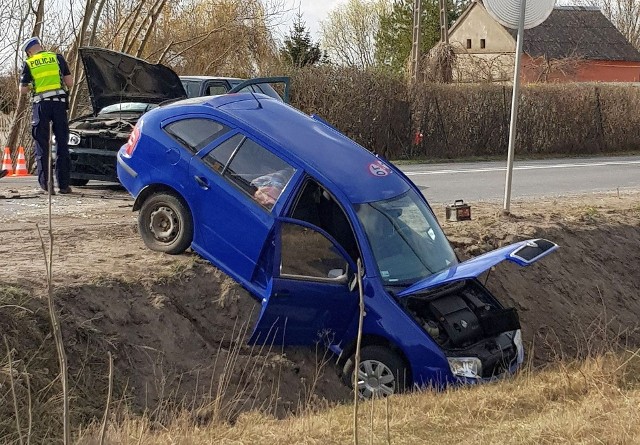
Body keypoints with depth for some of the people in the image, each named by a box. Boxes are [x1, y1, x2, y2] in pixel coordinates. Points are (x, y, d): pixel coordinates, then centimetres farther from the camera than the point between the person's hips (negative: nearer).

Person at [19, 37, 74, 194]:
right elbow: (70, 83, 5)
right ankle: (64, 184, 6)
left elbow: (22, 90, 4)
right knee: (62, 145, 7)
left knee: (42, 146, 6)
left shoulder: (28, 64, 5)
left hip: (41, 104, -1)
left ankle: (46, 183, -4)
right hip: (59, 103, 1)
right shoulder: (57, 57, 7)